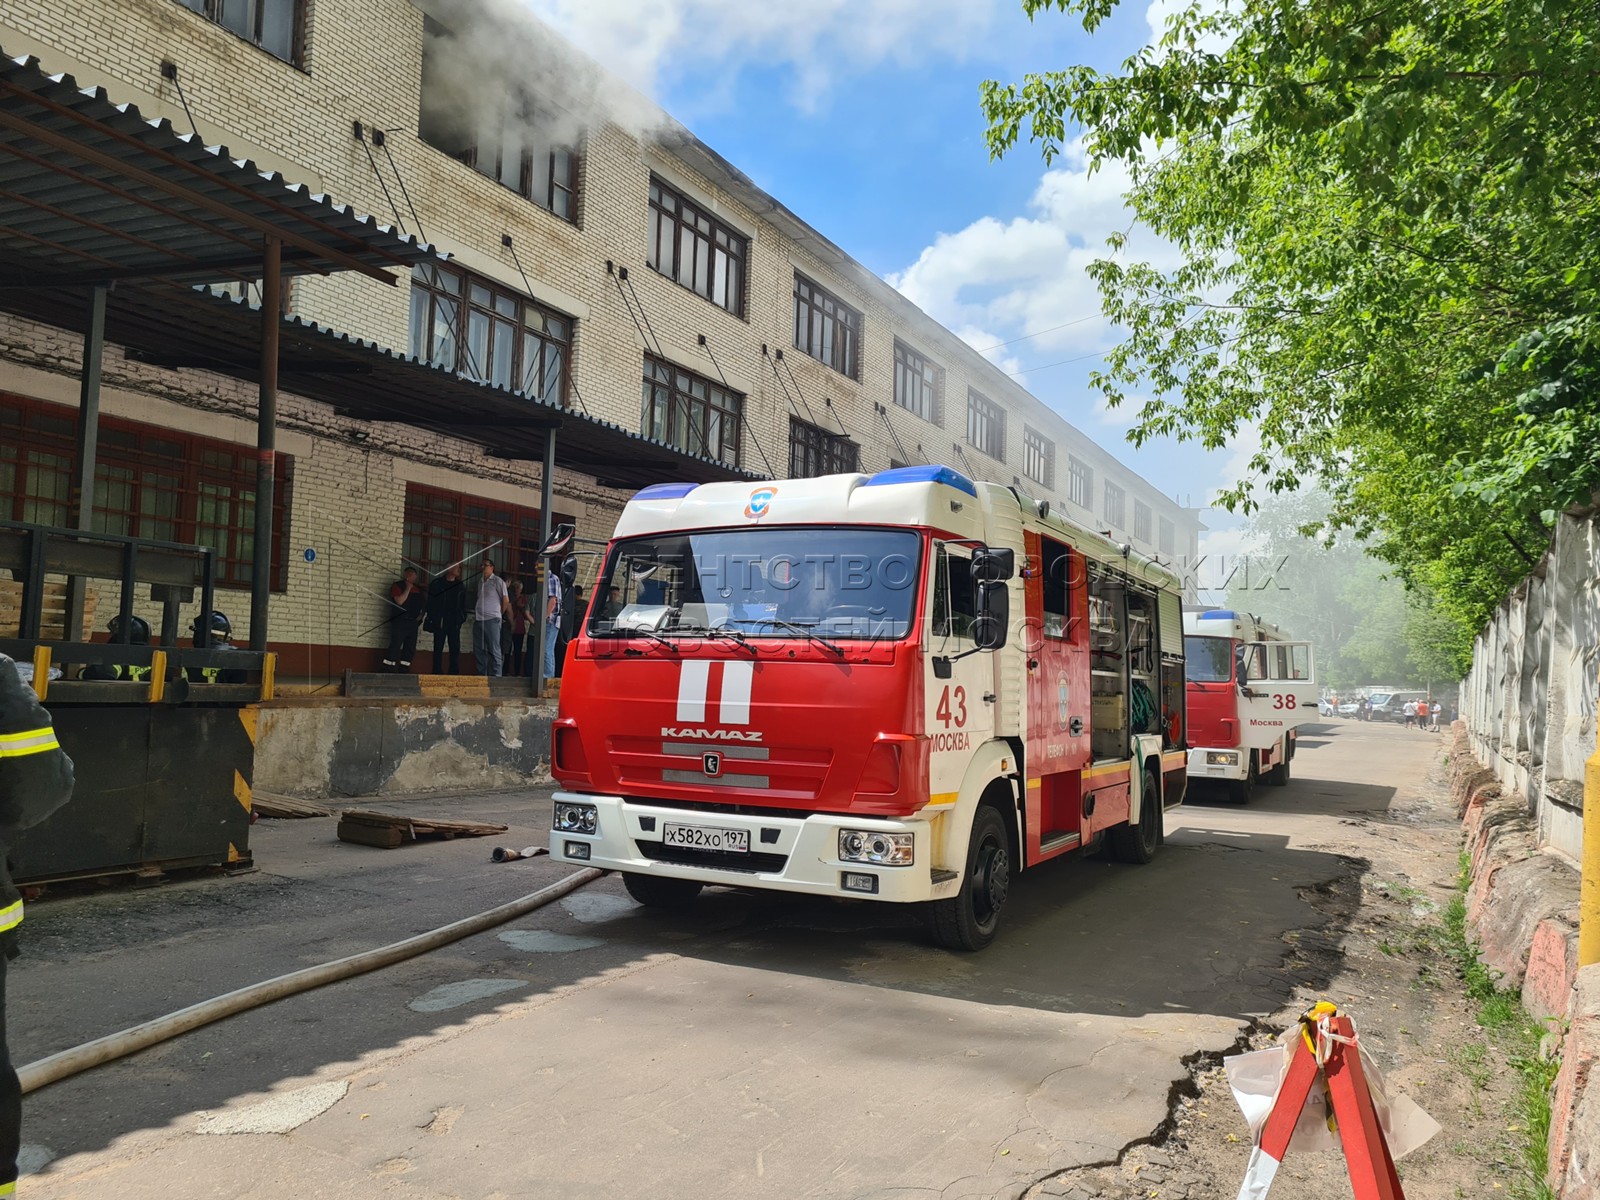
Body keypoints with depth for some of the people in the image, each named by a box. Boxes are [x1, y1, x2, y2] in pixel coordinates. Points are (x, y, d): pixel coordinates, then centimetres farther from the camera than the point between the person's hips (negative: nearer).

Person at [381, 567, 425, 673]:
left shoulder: (419, 588, 14)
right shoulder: (398, 586, -1)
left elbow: (424, 602, 24)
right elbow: (400, 601, -16)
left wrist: (421, 614, 8)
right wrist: (408, 588, -14)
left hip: (413, 623, 6)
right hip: (400, 622, -6)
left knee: (410, 648, 5)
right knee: (395, 647, -12)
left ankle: (403, 671, 9)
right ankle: (388, 671, -12)